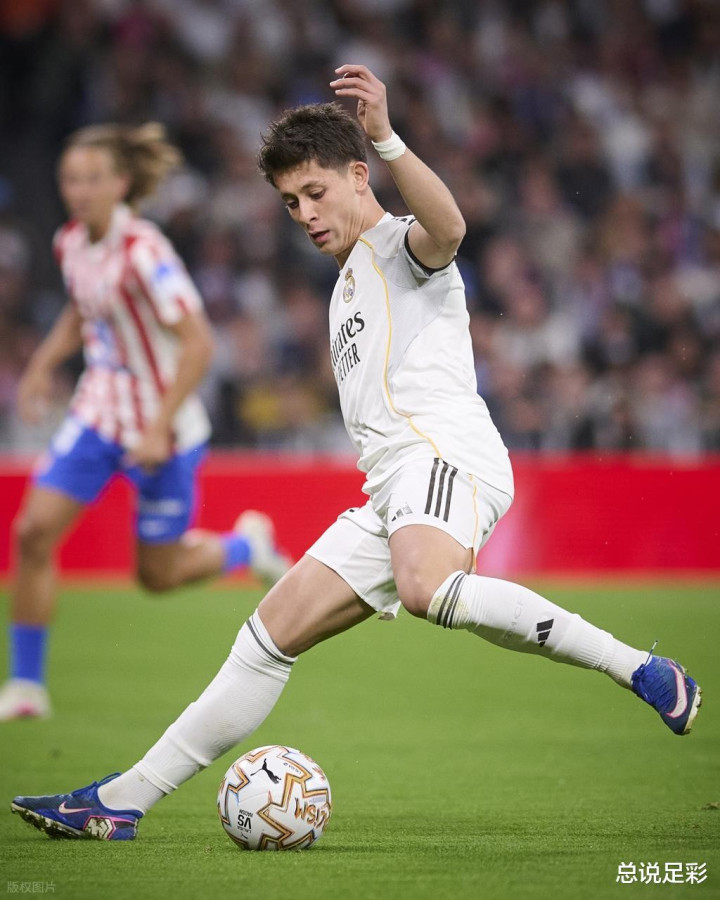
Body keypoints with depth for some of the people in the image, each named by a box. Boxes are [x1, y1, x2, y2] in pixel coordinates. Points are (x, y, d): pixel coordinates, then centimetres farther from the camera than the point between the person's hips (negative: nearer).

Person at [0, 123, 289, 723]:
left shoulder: (143, 255, -23)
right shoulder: (71, 243, 0)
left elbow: (198, 343, -24)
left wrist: (161, 427, -26)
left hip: (163, 426, -6)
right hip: (98, 412, 6)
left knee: (158, 576, 5)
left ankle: (247, 544, 37)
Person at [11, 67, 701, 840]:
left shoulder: (399, 243, 4)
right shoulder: (351, 284, 31)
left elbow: (447, 227, -24)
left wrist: (387, 140, -37)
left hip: (445, 453, -9)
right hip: (393, 491, 9)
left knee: (428, 590, -38)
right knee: (271, 635, 8)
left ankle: (638, 669, -31)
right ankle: (122, 801, 11)